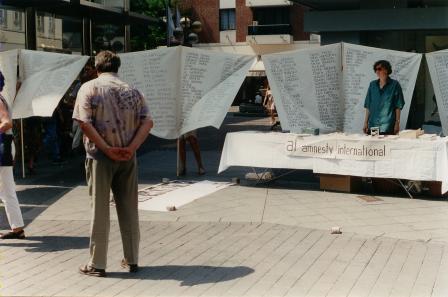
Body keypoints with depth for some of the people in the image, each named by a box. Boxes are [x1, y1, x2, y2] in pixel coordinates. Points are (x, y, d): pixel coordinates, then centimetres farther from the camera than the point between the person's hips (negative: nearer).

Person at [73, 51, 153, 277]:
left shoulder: (89, 88, -1)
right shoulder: (131, 90, 9)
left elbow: (84, 123, -14)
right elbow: (147, 122, -2)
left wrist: (107, 149, -14)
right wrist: (131, 148, -10)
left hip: (100, 156, -3)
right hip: (128, 157, 3)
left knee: (100, 209, 4)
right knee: (129, 208, 11)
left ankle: (97, 263, 9)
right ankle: (131, 260, 18)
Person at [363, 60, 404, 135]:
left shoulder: (394, 85, 0)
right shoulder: (372, 85, 12)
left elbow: (398, 106, -1)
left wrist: (397, 123, -6)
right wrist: (366, 122, 9)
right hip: (372, 125, 4)